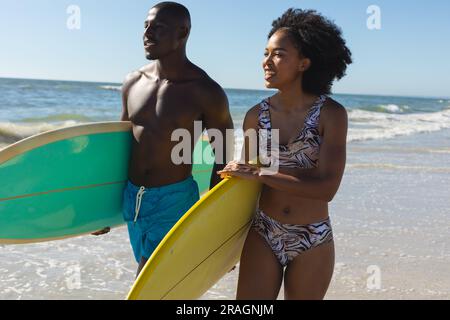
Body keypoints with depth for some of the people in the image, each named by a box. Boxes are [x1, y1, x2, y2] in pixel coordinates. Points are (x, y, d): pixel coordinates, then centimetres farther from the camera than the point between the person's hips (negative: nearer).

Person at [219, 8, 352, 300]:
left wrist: (259, 174, -19)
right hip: (263, 236, 2)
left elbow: (326, 187, -19)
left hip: (313, 242, -1)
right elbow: (244, 184, 6)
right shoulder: (256, 116, -3)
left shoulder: (331, 114, -11)